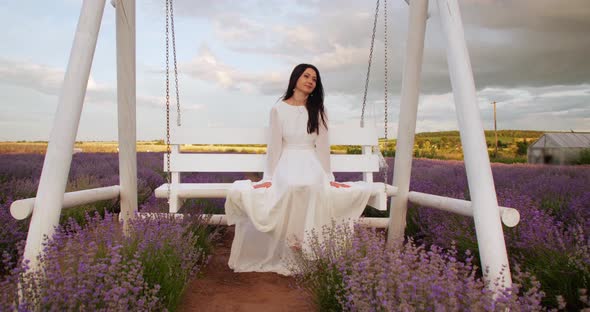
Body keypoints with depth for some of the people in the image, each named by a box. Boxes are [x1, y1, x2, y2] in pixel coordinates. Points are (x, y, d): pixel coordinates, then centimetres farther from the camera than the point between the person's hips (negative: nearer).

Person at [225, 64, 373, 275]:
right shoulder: (278, 109, 4)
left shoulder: (318, 110, 10)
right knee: (292, 186, -37)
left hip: (312, 164, 2)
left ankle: (310, 248, -22)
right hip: (287, 163, -1)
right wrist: (268, 178, -4)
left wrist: (329, 177, 2)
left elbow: (322, 146, 7)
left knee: (312, 187, -35)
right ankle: (289, 250, -23)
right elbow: (274, 145, 2)